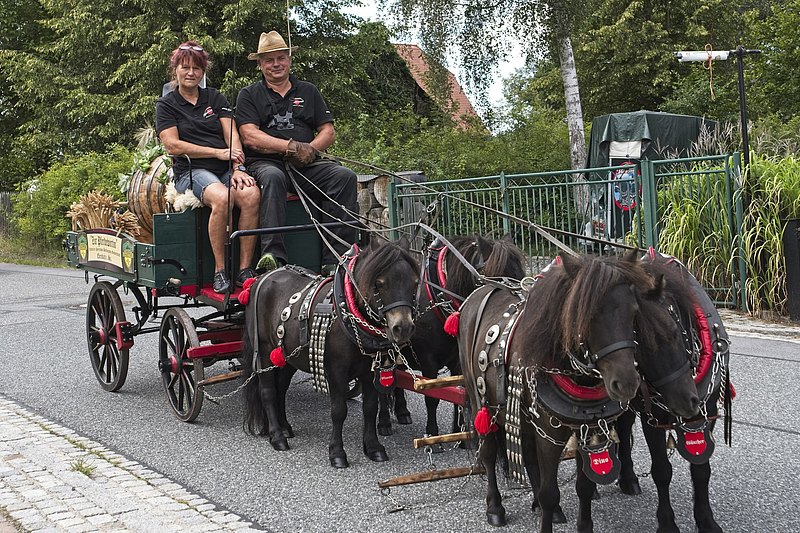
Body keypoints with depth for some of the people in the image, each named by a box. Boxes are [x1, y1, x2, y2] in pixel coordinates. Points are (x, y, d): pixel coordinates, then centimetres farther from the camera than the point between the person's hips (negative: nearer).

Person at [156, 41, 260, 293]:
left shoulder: (215, 98, 20)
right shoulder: (166, 105, 12)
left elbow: (232, 134, 8)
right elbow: (173, 145, -1)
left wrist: (238, 168, -10)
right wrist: (218, 152, -9)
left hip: (226, 168, 3)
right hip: (191, 170, -3)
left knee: (251, 194, -32)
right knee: (222, 198, -37)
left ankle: (245, 269, -28)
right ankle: (219, 271, -28)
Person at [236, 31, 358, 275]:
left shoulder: (308, 91, 22)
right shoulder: (249, 95, 12)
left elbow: (328, 131, 14)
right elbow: (250, 136, -3)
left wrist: (310, 149, -8)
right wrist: (292, 147, -13)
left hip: (307, 164, 3)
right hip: (265, 162, -3)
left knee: (345, 176, -24)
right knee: (272, 177, -38)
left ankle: (335, 259, -30)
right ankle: (273, 255, -47)